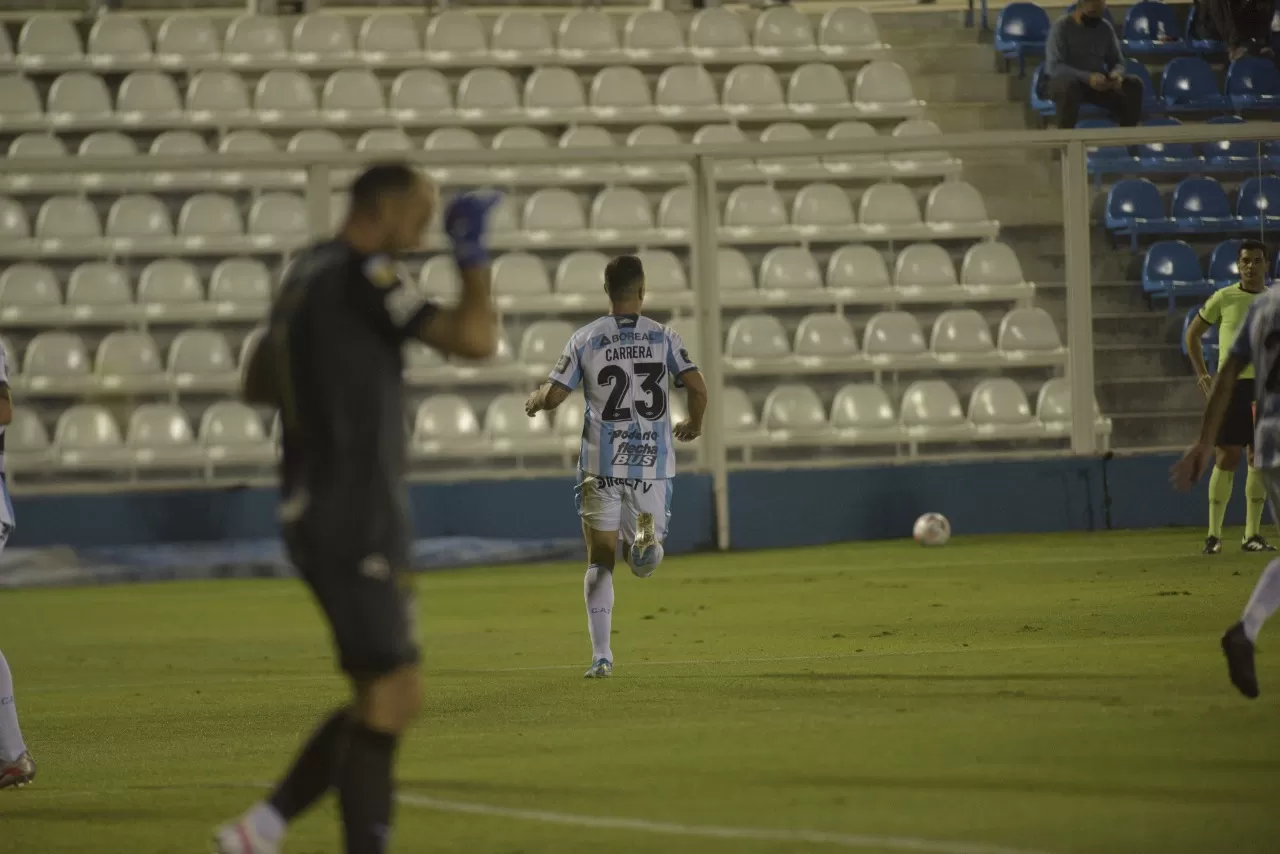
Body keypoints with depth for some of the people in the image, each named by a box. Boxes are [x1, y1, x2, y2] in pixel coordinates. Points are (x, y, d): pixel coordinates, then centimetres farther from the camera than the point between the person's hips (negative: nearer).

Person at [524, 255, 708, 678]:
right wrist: (694, 423, 14)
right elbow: (697, 387, -7)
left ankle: (601, 655, -2)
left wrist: (534, 401, 21)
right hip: (653, 464, 0)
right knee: (643, 563, 12)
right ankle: (647, 533, -26)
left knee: (600, 561, 7)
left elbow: (554, 395, -3)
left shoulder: (585, 339, 0)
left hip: (602, 466, 0)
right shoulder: (664, 337, 1)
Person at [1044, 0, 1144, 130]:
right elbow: (1054, 66, -20)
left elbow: (1117, 61, 9)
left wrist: (1116, 74, -18)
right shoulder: (1061, 27, -12)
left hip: (1097, 81, 5)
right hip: (1065, 79, -5)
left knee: (1134, 84, -19)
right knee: (1069, 85, -41)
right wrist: (1087, 77, -33)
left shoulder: (1105, 28, 5)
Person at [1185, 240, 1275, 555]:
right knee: (1227, 458, -5)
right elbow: (1193, 333, 10)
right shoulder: (1224, 299, 1)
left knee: (1259, 459, 2)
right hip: (1231, 385, -3)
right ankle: (1214, 534, 0)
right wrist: (1202, 374, 3)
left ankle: (1252, 534, 8)